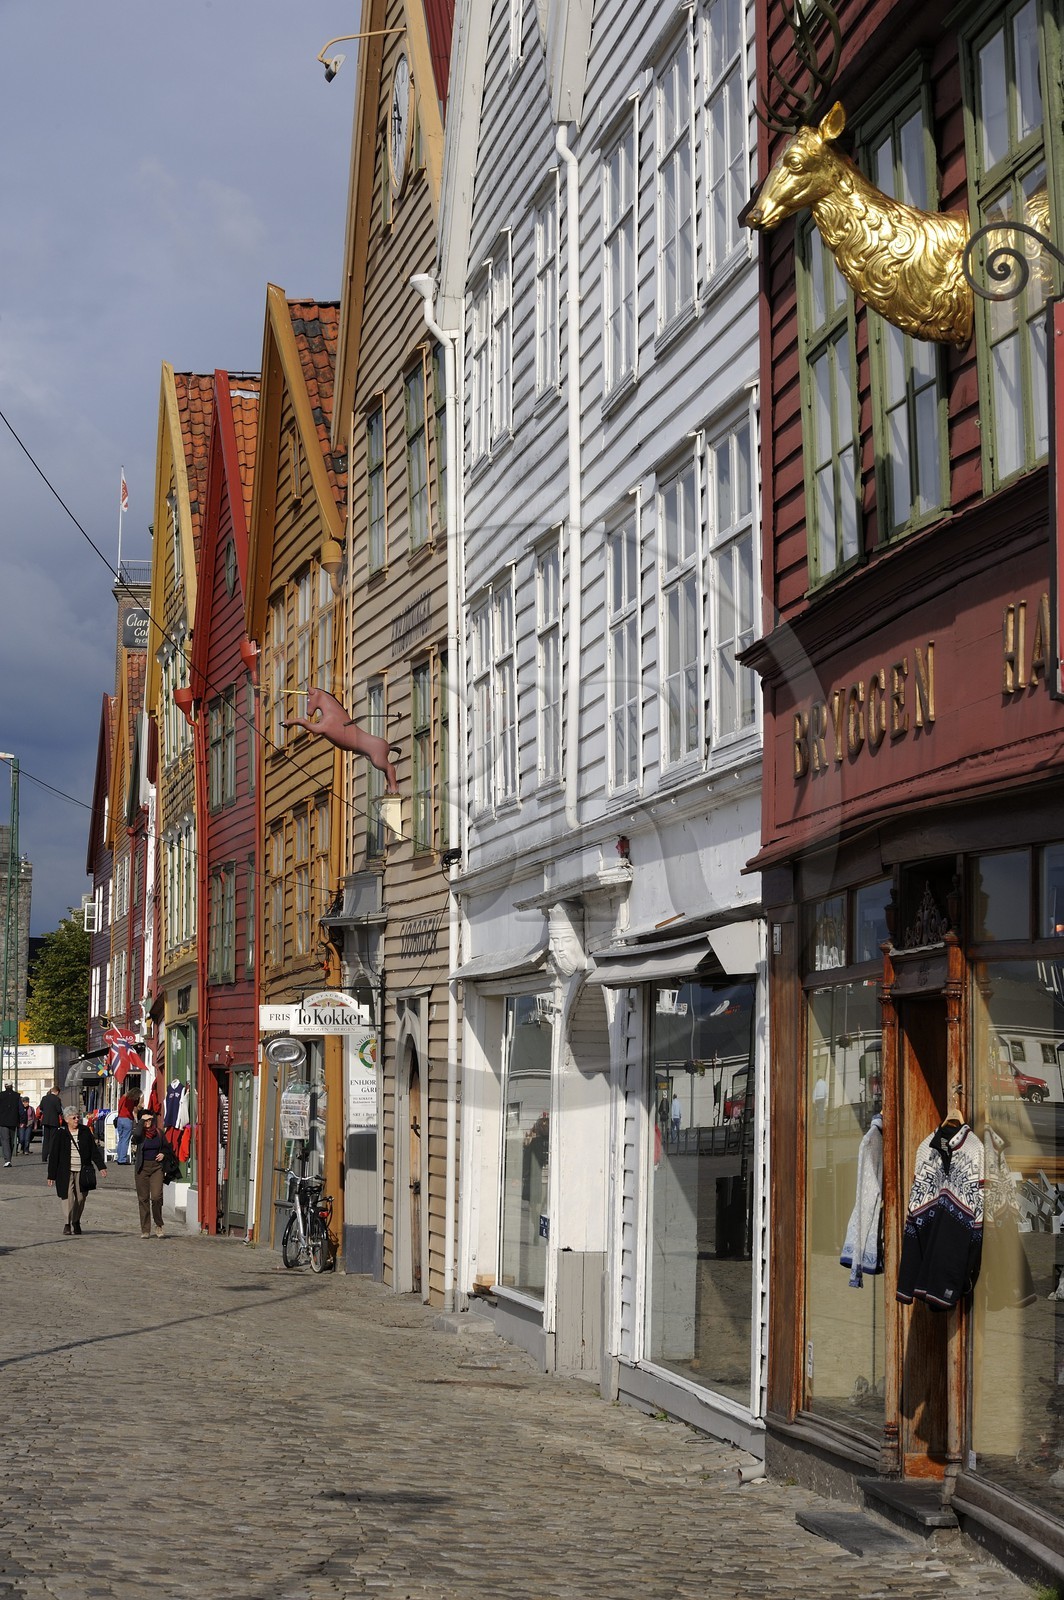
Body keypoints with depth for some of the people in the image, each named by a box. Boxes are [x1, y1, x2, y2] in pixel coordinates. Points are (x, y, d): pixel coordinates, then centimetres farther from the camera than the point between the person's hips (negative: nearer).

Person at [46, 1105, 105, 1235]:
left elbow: (94, 1150, 11)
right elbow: (53, 1155, 0)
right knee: (68, 1197, -12)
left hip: (82, 1171, 3)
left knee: (80, 1197, 5)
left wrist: (101, 1166, 3)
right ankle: (67, 1224, -6)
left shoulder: (85, 1131, 7)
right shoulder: (60, 1133, -1)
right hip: (66, 1171, -3)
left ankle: (76, 1222, 22)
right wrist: (51, 1175, -2)